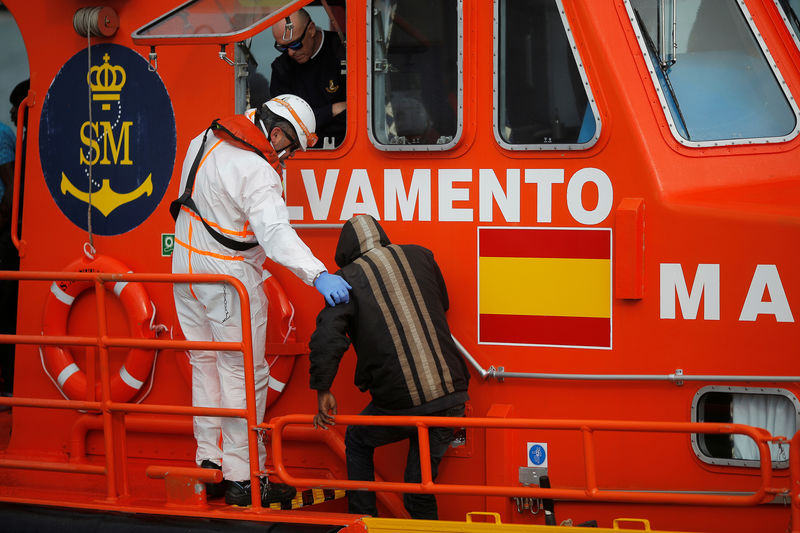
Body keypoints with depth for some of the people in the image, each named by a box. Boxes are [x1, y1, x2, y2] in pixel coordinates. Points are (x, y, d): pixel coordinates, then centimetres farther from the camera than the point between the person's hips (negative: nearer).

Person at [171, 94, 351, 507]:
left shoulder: (203, 143, 5)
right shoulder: (255, 172, -23)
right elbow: (275, 233, -36)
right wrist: (318, 275, -45)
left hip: (187, 271, 9)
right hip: (229, 276, -9)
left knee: (206, 366, 17)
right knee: (243, 375, -2)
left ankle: (209, 465, 23)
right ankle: (242, 478, 1)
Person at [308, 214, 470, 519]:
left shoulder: (348, 278, 1)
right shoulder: (419, 256, 13)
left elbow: (327, 336, -12)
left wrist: (323, 391, -6)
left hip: (401, 403, -3)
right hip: (451, 396, 3)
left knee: (357, 441, 27)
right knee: (420, 486, 14)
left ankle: (362, 521, 28)